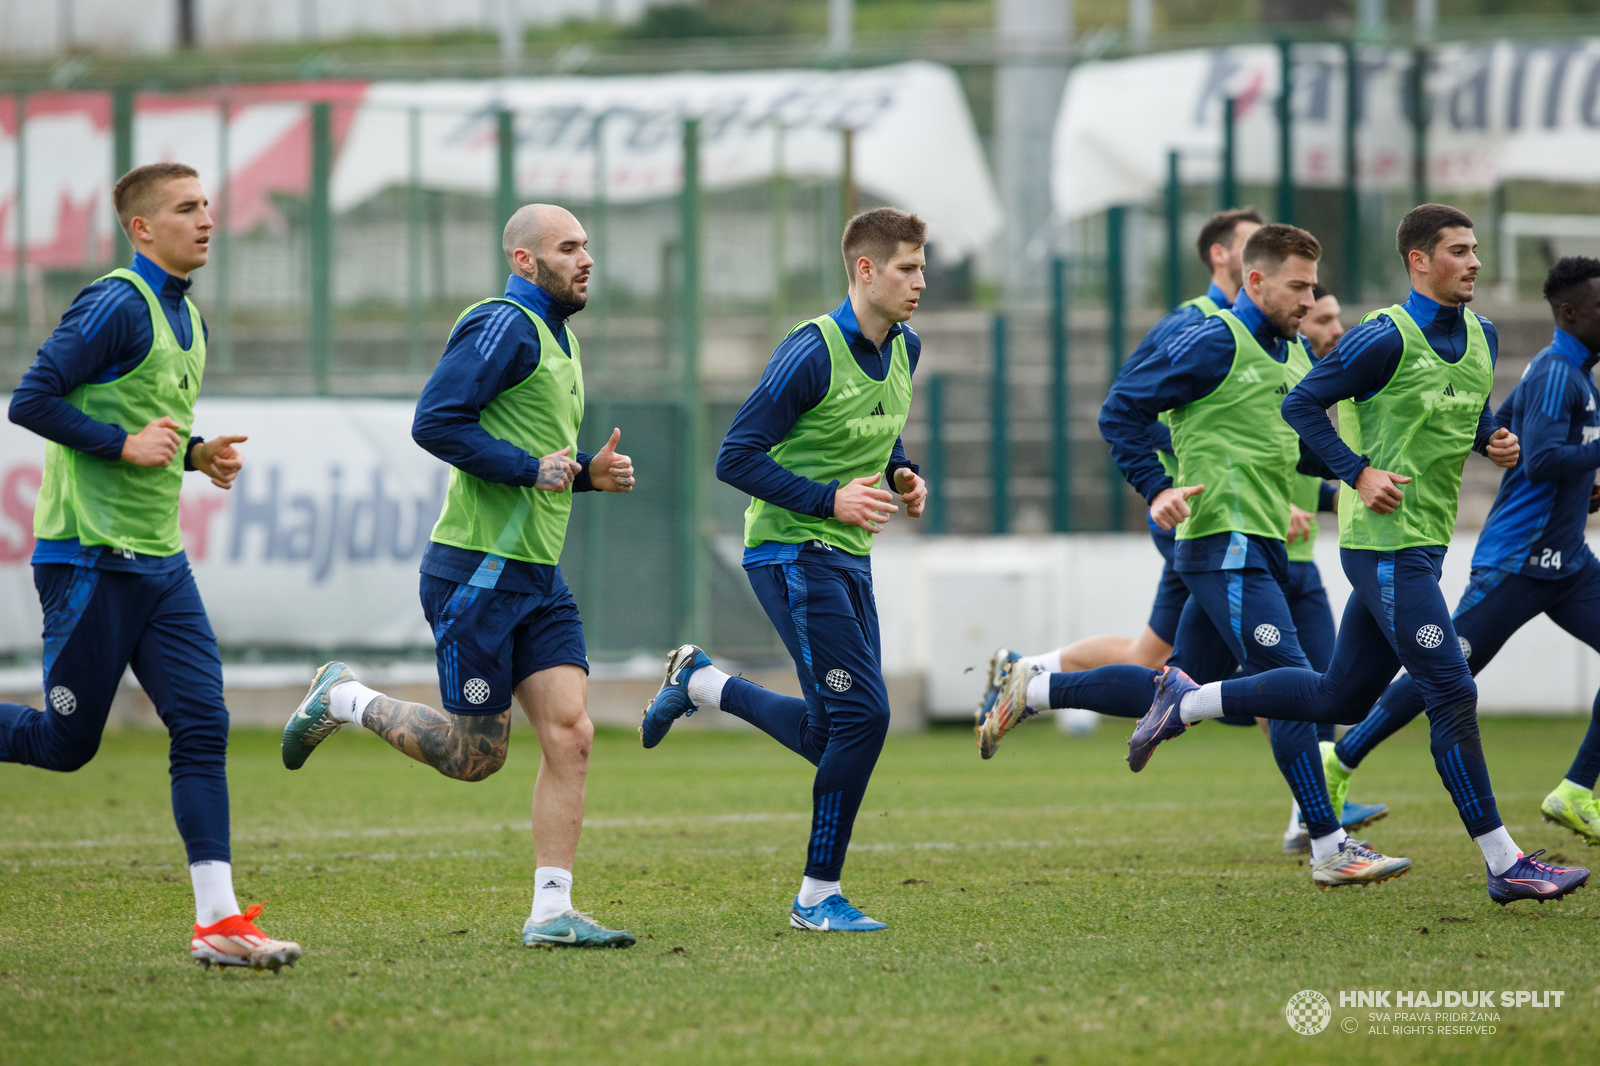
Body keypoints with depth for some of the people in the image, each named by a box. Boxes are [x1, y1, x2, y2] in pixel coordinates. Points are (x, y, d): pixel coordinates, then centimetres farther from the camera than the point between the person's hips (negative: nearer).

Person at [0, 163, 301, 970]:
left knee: (203, 725, -4)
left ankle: (217, 920, -8)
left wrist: (196, 454, 8)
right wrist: (126, 443, -20)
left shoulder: (184, 317, 15)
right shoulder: (118, 305, -13)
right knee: (65, 742, -2)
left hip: (157, 561, 8)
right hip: (89, 560, -8)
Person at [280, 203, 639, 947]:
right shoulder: (505, 327, -12)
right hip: (478, 570, -9)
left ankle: (551, 912, -3)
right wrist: (530, 468, -21)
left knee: (570, 733, -3)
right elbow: (435, 421, -22)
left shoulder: (559, 339, 19)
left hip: (538, 577, 9)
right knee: (474, 756, -3)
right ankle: (344, 701, 19)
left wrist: (589, 472, 10)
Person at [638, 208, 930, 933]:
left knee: (831, 736, 9)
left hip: (848, 558, 8)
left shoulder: (903, 349, 7)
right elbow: (737, 458, -17)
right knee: (862, 714, -15)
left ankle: (700, 683, 31)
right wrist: (829, 499, -22)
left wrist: (900, 476, 5)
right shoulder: (813, 352, -18)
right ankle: (818, 896, -5)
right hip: (793, 552, -8)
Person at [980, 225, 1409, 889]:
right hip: (1223, 542, -9)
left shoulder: (1295, 356, 16)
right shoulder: (1215, 343, -9)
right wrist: (1158, 489, -15)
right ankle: (1330, 848, -13)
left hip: (1261, 547, 9)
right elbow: (1121, 410, -8)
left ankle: (1031, 690, 24)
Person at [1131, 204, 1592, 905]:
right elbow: (1301, 405, -10)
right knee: (1452, 694, -10)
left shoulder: (1479, 336, 11)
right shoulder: (1387, 338, -14)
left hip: (1423, 544, 9)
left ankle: (1188, 701, 29)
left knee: (1340, 698, 15)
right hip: (1386, 540, -9)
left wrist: (1495, 442, 5)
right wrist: (1359, 472, -19)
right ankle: (1504, 865, -8)